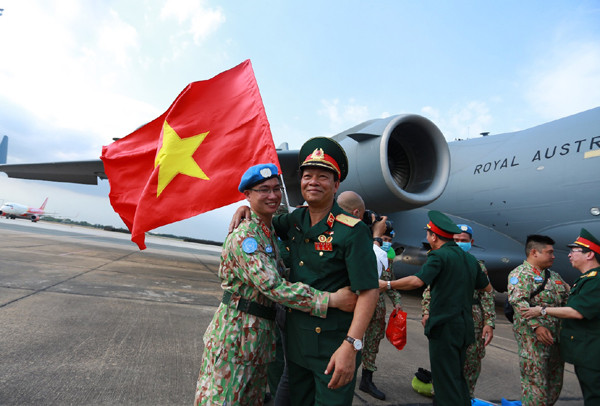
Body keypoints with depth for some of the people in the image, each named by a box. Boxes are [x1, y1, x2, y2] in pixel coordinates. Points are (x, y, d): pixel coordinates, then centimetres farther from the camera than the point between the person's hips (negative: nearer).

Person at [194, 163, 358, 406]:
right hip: (236, 333, -8)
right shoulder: (244, 238, -20)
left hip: (260, 334, 8)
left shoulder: (270, 233, 7)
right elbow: (273, 287, -28)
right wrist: (332, 299, -28)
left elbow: (280, 274, 14)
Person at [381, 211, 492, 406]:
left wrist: (387, 285, -18)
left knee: (446, 380, 1)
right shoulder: (470, 258, 10)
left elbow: (417, 281, -27)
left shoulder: (439, 255, -14)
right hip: (464, 327, 8)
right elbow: (488, 288, 20)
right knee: (458, 377, 21)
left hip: (444, 327, -8)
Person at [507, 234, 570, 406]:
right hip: (532, 336, -8)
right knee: (536, 384, -2)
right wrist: (536, 325, -31)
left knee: (555, 383, 17)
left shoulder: (554, 275, 16)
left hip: (556, 337, 8)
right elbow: (518, 301, -23)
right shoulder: (520, 273, -11)